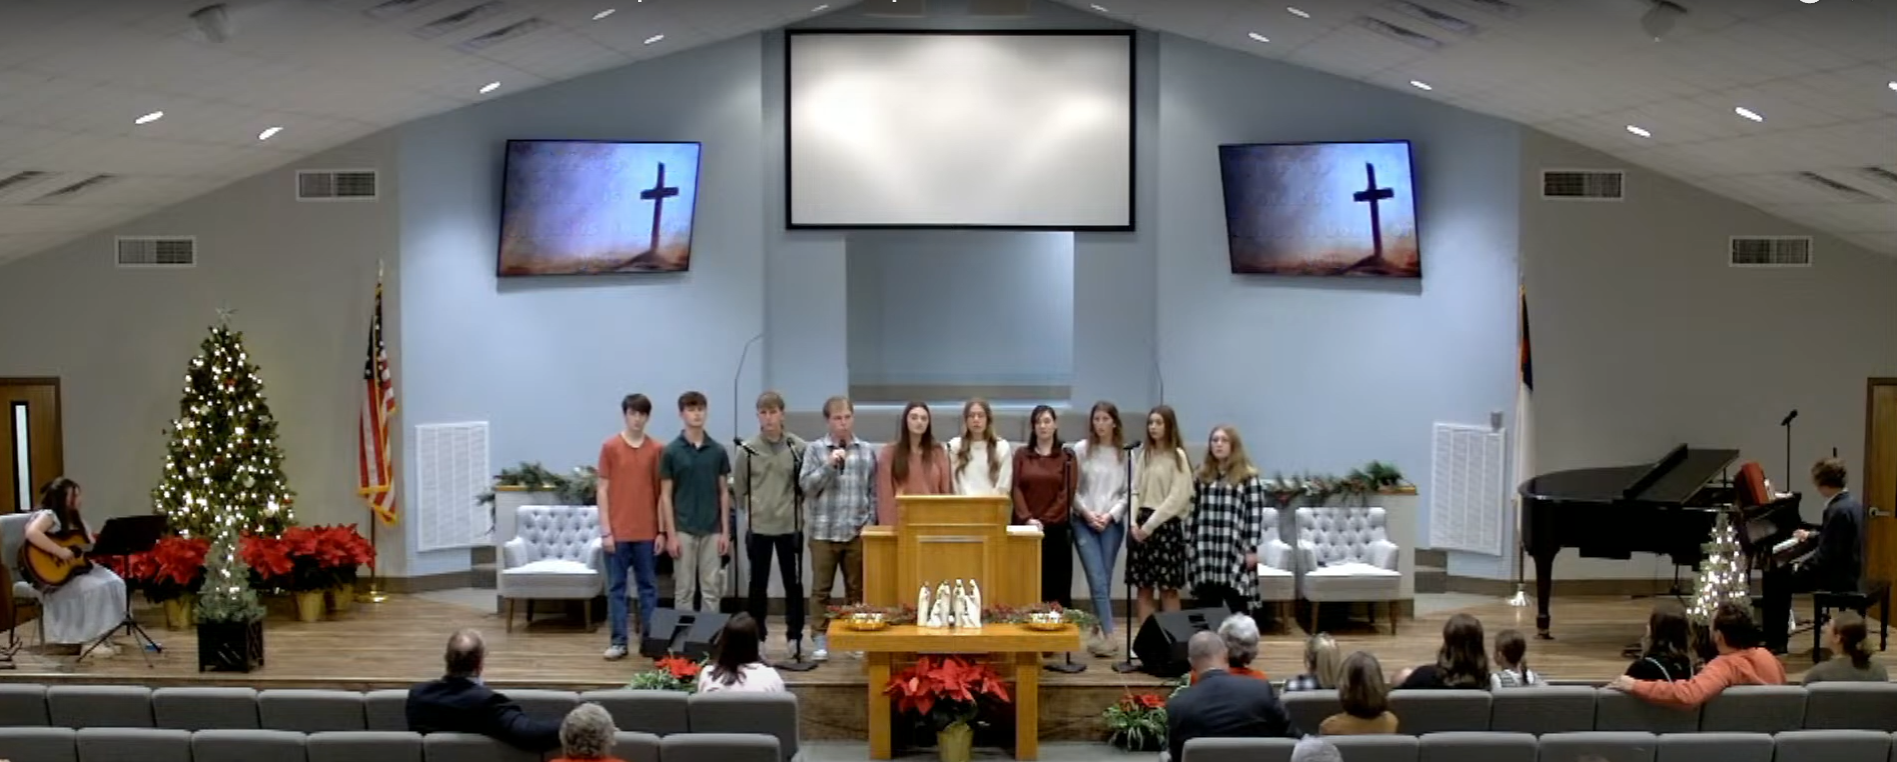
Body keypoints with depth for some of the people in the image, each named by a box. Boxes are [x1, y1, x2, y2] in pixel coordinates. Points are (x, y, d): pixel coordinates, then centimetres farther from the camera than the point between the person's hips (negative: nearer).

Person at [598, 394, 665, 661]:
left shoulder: (657, 450, 3)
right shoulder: (610, 447, -1)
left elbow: (661, 492, 5)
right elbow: (602, 490, -2)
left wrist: (662, 531, 1)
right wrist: (605, 530, -7)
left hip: (647, 532, 1)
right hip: (617, 531, -1)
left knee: (648, 587, 8)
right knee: (616, 587, 4)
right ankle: (618, 641, 10)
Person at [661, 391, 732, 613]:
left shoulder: (718, 451, 4)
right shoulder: (671, 452, -3)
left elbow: (723, 493, 6)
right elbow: (666, 496, -3)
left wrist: (725, 531, 0)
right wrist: (671, 534, -10)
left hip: (712, 531, 2)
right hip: (684, 530, -2)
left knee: (711, 590, 5)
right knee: (685, 590, 3)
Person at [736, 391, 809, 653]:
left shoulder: (799, 447, -4)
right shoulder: (747, 449, -2)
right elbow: (740, 489, 4)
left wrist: (793, 505, -5)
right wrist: (753, 509, -2)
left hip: (790, 526, 0)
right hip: (758, 527, 0)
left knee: (793, 583, 7)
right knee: (758, 585, 7)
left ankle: (794, 637, 18)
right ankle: (757, 638, 17)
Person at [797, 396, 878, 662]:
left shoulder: (867, 451, 6)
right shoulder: (815, 449, 0)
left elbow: (873, 491, 8)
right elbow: (806, 486, -7)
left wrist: (870, 523, 0)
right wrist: (829, 465, -17)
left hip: (856, 532, 2)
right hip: (823, 531, -2)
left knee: (857, 587, 8)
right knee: (821, 588, 3)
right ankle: (820, 640, 10)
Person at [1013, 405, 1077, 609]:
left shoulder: (1067, 457, 6)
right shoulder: (1021, 455, 11)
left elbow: (1067, 493, -2)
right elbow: (1016, 489, 3)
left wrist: (1045, 522, -11)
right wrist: (1028, 519, -12)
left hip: (1056, 530, -1)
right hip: (1025, 528, 1)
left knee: (1057, 584, -3)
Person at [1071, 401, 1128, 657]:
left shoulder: (1124, 453, 1)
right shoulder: (1081, 450, 2)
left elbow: (1128, 492, 1)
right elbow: (1072, 488, 2)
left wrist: (1110, 514, -8)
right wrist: (1087, 513, -7)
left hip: (1112, 522, 1)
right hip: (1083, 521, -1)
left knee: (1105, 580, 3)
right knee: (1097, 580, -10)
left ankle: (1096, 632, 14)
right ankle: (1108, 635, -14)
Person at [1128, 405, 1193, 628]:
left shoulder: (1177, 456, -4)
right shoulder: (1143, 454, 12)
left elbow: (1178, 498, -10)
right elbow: (1135, 491, 10)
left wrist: (1150, 525, -11)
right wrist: (1134, 522, -5)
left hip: (1166, 525, -5)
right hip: (1141, 526, 5)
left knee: (1168, 589, -2)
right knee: (1143, 587, 6)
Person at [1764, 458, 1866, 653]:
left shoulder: (1837, 510, -25)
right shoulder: (1851, 501, 6)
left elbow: (1827, 555, -25)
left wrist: (1801, 567, -11)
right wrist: (1812, 534, 31)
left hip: (1837, 575, -10)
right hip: (1845, 569, 10)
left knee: (1775, 580, -5)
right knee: (1783, 573, 19)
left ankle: (1777, 641, 2)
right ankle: (1782, 628, 28)